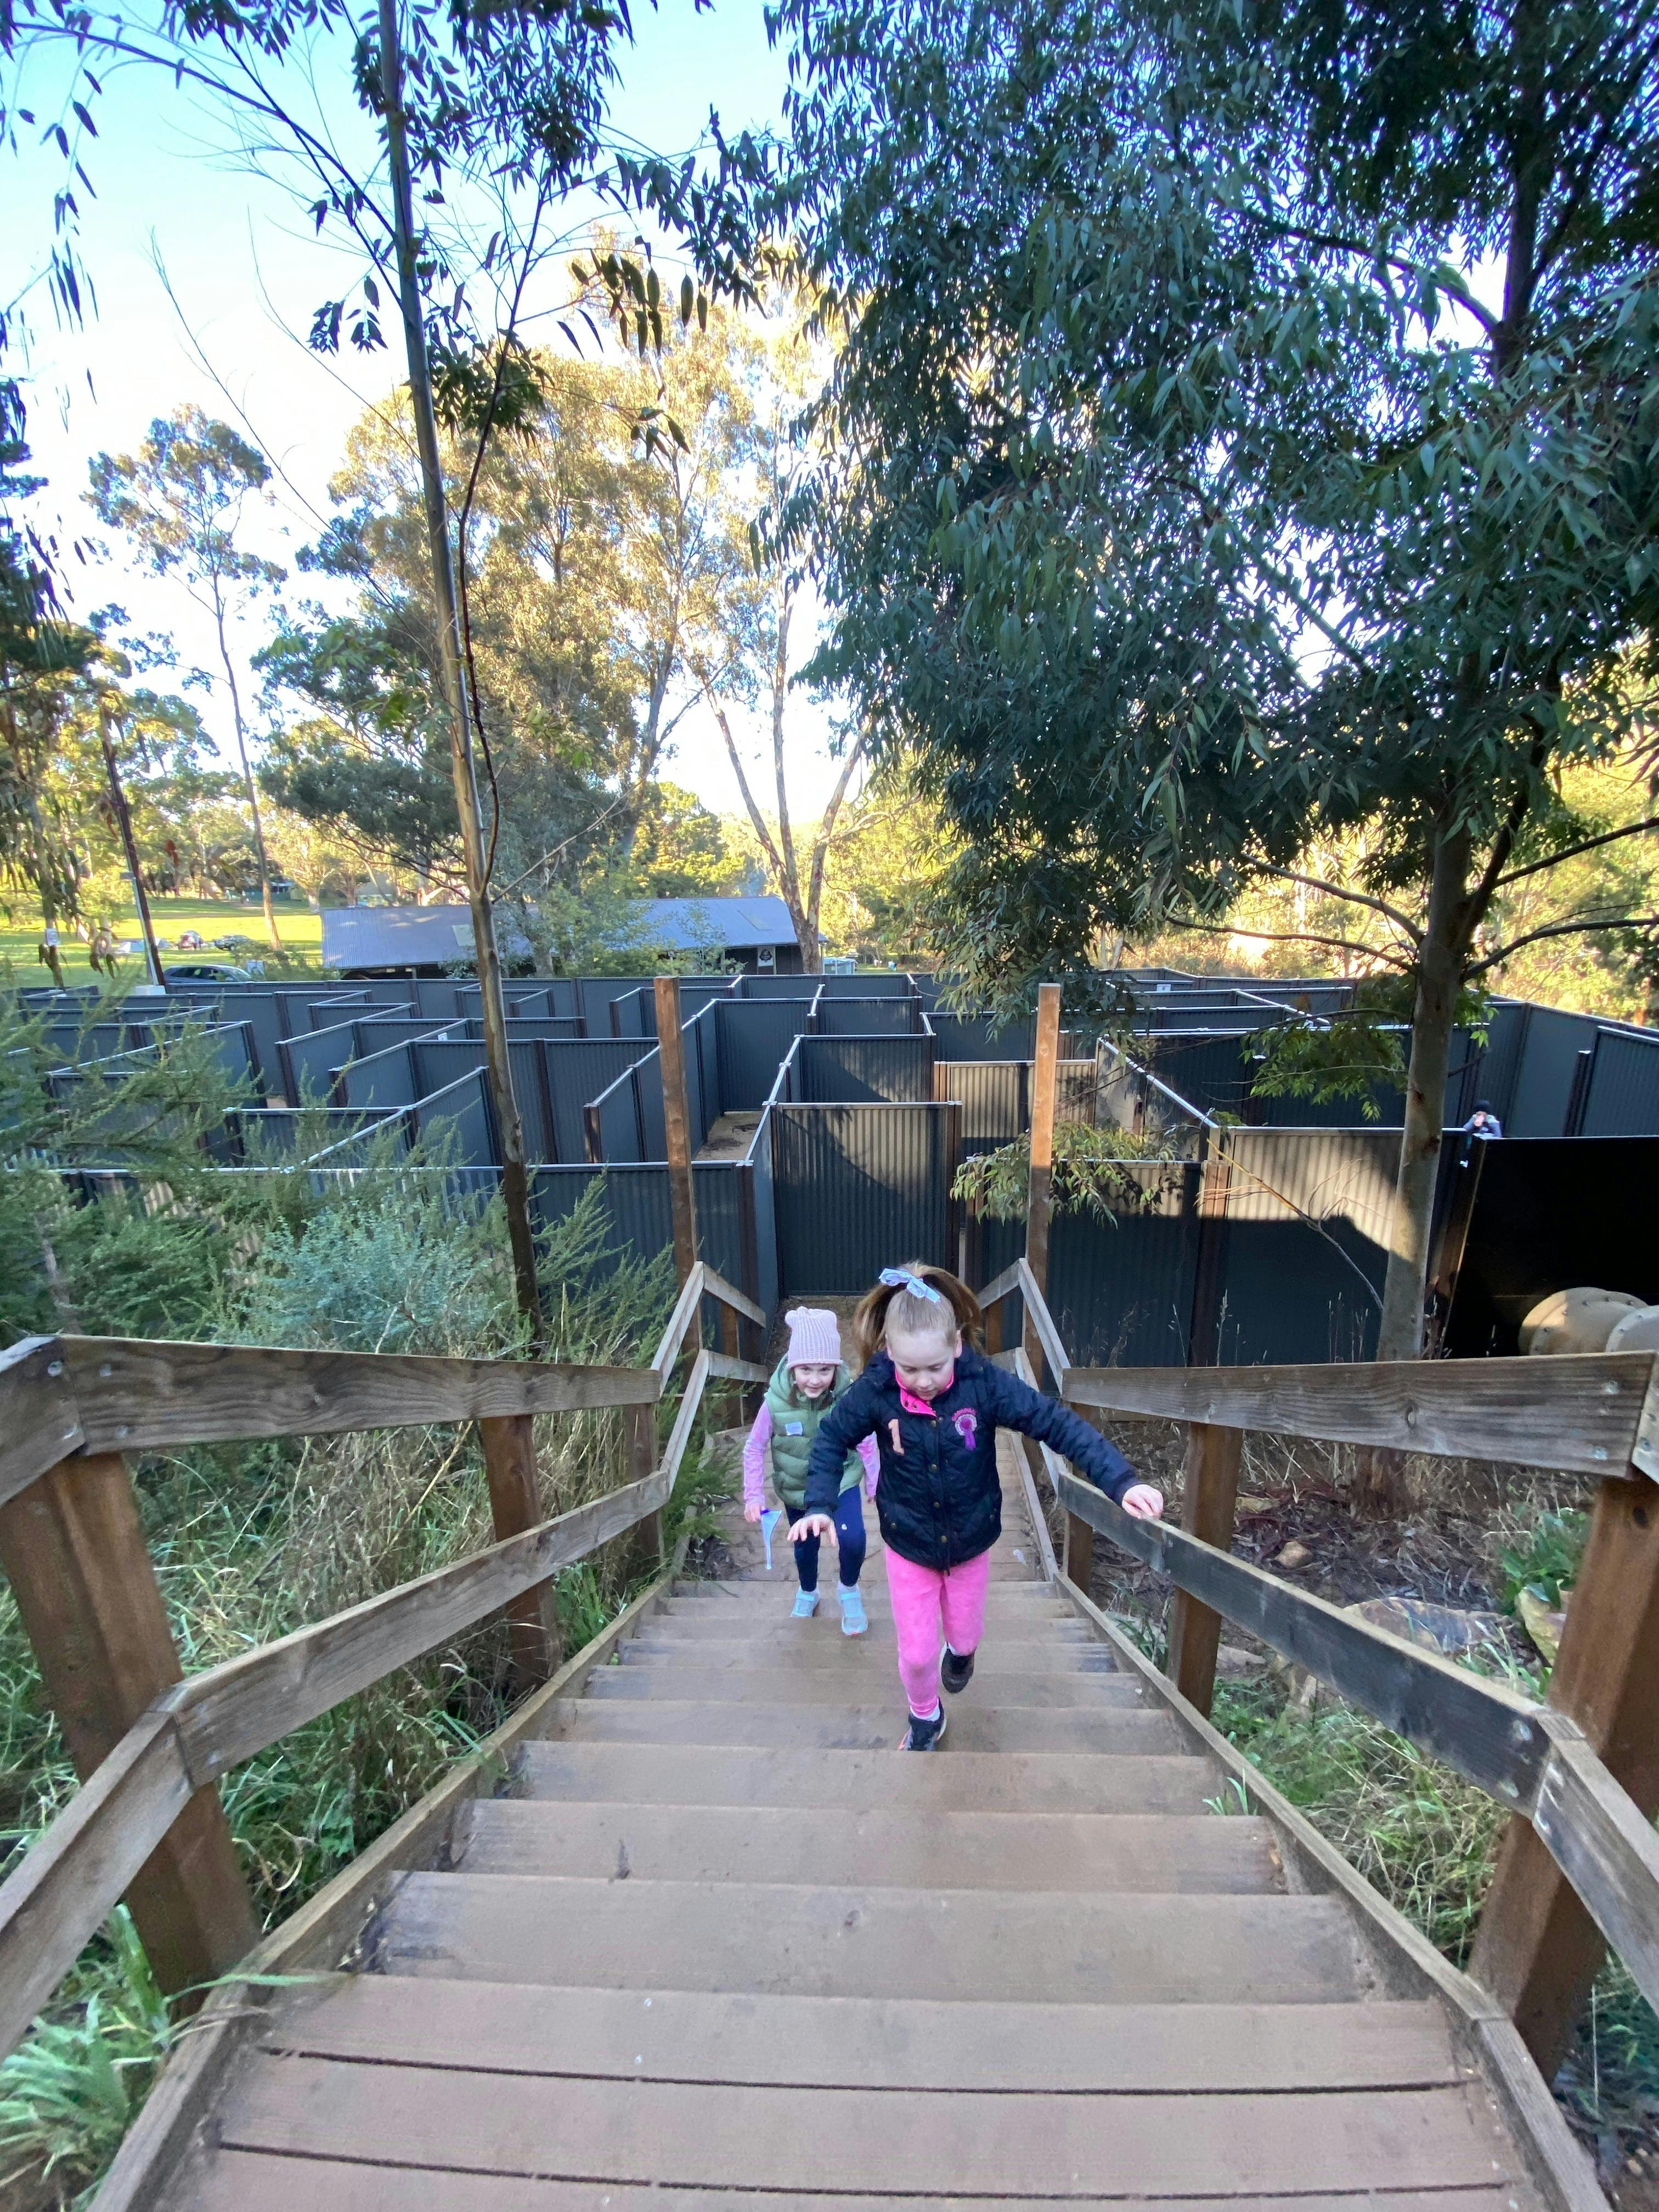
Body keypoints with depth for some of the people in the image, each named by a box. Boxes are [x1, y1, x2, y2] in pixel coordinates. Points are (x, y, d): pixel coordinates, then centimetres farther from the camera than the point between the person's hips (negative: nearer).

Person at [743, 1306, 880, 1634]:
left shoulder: (847, 1398, -26)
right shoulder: (776, 1402, -26)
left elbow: (866, 1445, -9)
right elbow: (754, 1450, -12)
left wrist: (874, 1485, 0)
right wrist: (754, 1496, -13)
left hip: (841, 1484, -1)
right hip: (796, 1490, 1)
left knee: (852, 1540, -20)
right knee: (805, 1546, 21)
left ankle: (849, 1589, 15)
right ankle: (807, 1593, 55)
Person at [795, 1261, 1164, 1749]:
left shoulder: (984, 1383, -28)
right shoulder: (875, 1390, -26)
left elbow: (1058, 1425, -24)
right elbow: (832, 1439, -9)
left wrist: (1122, 1480, -33)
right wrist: (818, 1504, -20)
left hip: (971, 1541, 1)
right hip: (908, 1545, 0)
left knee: (965, 1633, 22)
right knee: (917, 1652, 10)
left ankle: (959, 1649, 62)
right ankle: (924, 1717, 45)